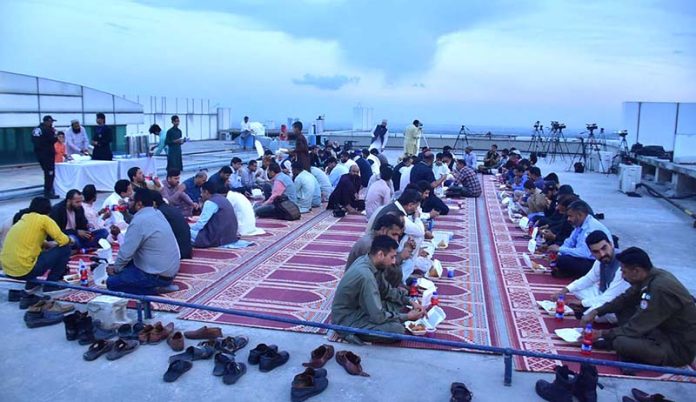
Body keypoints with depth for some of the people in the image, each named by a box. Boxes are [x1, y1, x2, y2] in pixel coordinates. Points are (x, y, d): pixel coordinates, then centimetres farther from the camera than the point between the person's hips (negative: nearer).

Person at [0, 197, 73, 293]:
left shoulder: (23, 219, 16)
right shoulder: (43, 219, -5)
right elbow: (63, 241, -8)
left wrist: (49, 244, 18)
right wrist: (70, 240, 13)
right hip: (24, 270, -8)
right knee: (65, 248, 3)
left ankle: (31, 285, 22)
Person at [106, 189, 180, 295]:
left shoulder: (139, 220, -19)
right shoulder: (157, 214, 8)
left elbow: (126, 252, -14)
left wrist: (115, 268, 1)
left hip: (158, 274, -8)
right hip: (171, 269, 9)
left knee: (112, 282, 1)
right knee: (126, 265, 25)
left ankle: (155, 289, -6)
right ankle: (164, 283, 11)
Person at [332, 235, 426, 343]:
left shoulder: (365, 260, -2)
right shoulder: (366, 276, -31)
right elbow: (378, 317, -26)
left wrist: (410, 302, 2)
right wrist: (407, 317, -14)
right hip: (347, 321, -9)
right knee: (397, 329, -22)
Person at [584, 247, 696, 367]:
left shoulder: (660, 289, -30)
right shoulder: (650, 276, -4)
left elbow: (637, 327, -23)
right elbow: (625, 299, 11)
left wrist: (603, 333, -11)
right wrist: (596, 312, 2)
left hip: (681, 348, -9)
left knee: (621, 343, -29)